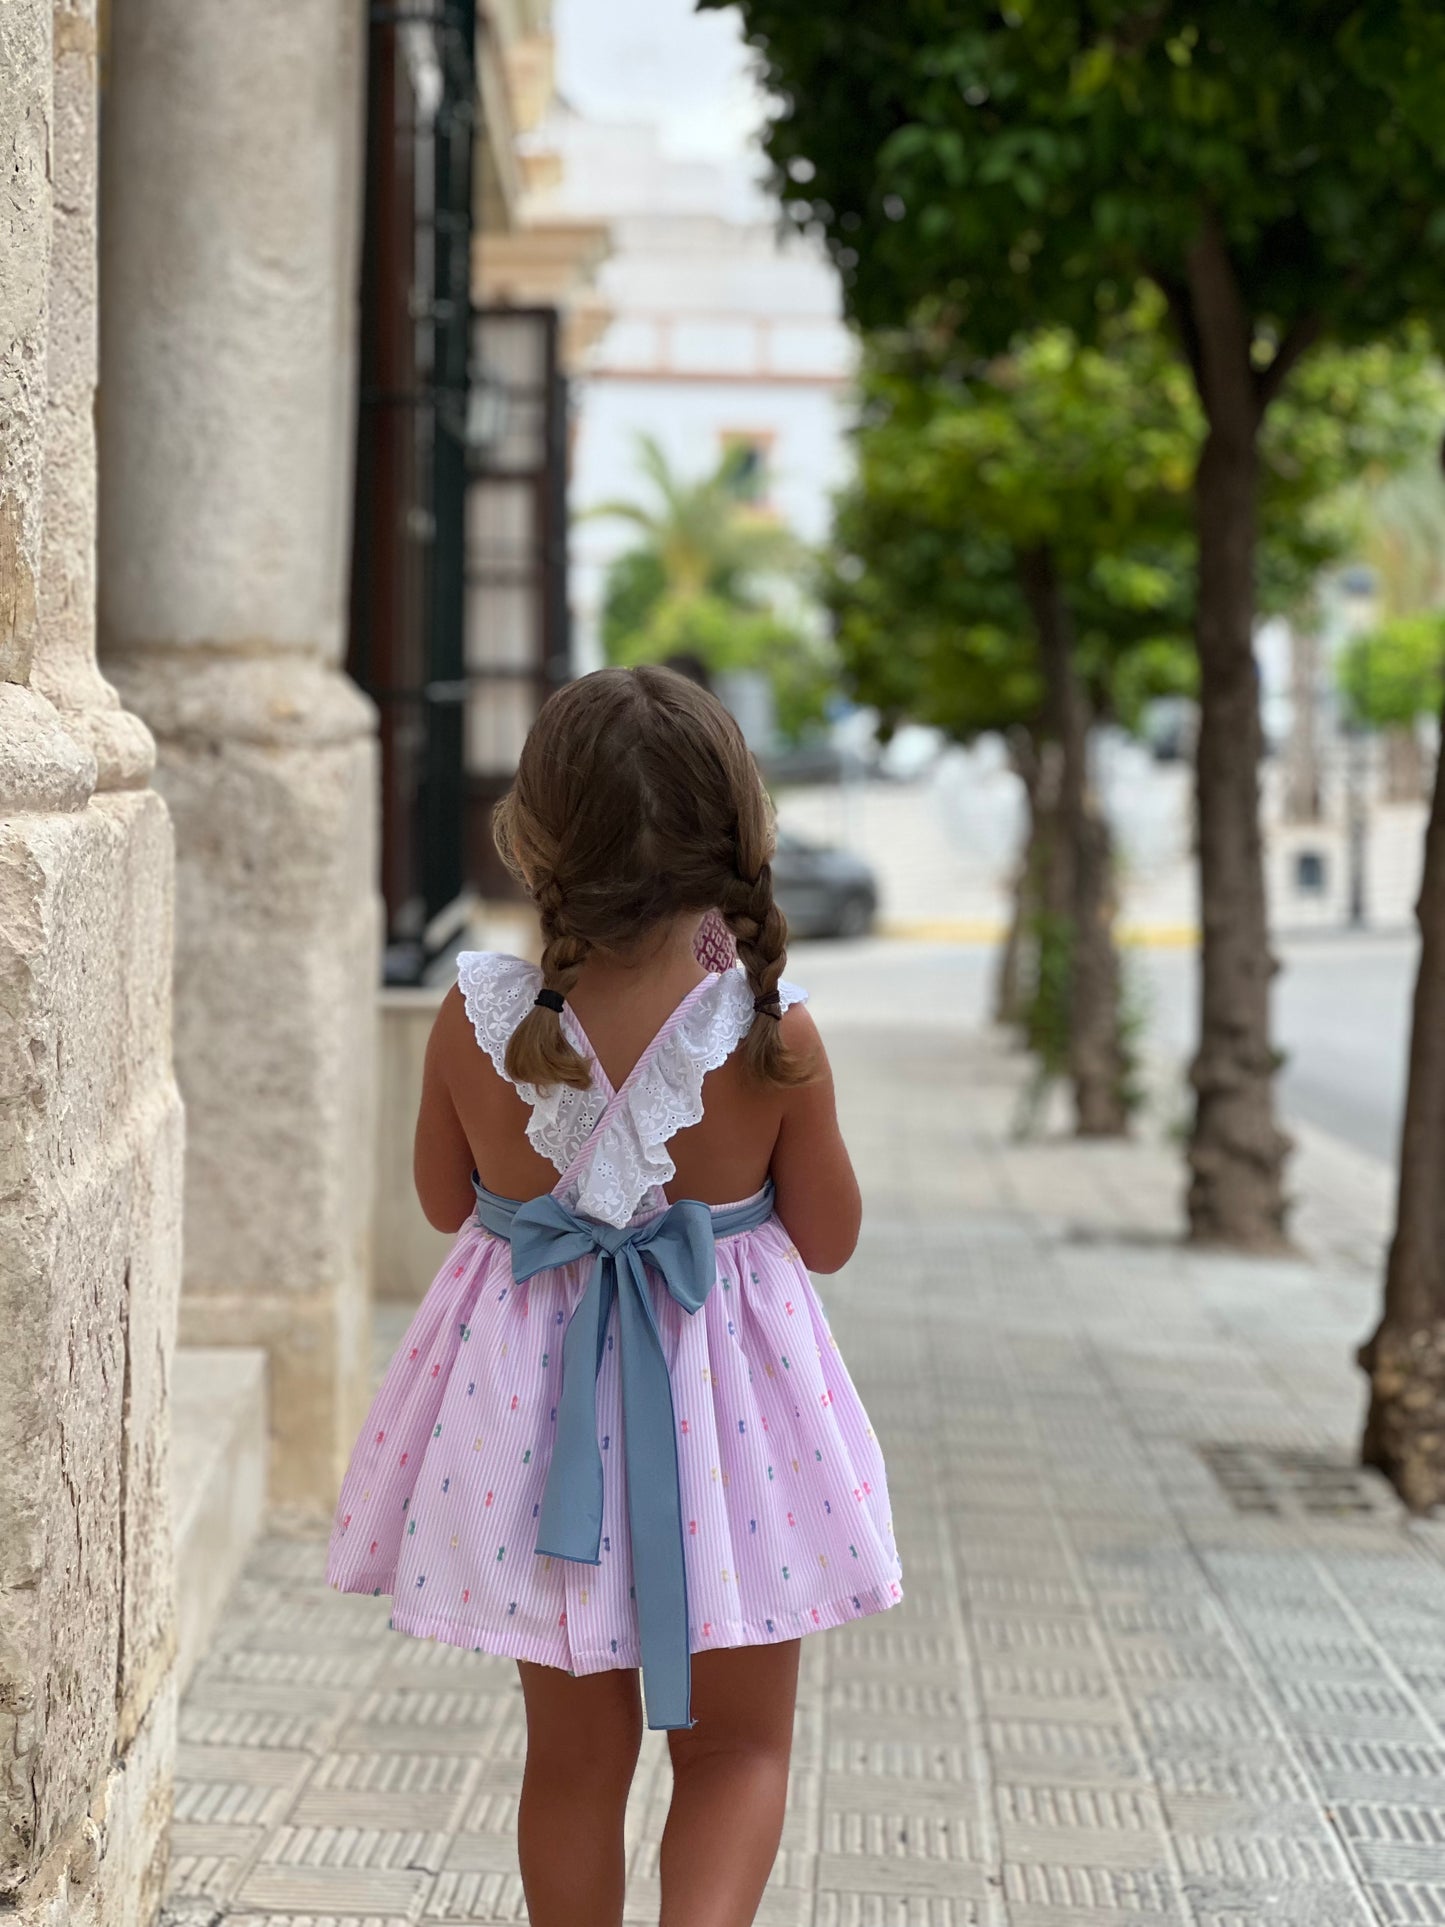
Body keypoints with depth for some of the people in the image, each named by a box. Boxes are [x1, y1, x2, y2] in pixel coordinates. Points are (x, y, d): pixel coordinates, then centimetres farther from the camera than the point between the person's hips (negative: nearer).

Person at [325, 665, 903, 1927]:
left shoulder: (476, 1023, -13)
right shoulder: (774, 1039, -18)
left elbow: (445, 1200, 4)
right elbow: (828, 1241, -4)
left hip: (530, 1393, 2)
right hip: (721, 1390, -2)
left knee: (576, 1750, 18)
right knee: (737, 1744, 13)